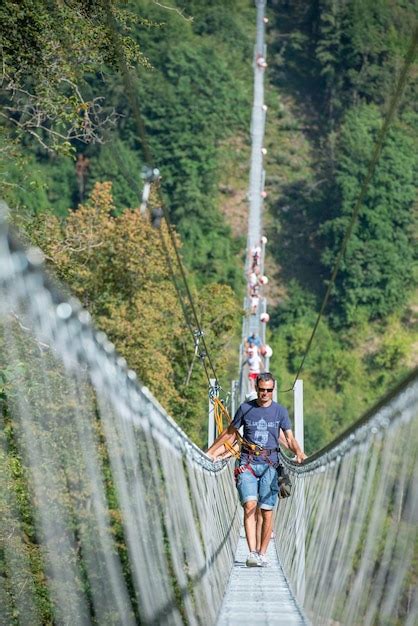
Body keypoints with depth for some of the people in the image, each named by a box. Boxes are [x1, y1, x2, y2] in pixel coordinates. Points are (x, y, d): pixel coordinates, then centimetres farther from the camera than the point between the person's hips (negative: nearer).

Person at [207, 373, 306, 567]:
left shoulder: (280, 411, 8)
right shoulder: (245, 408, 7)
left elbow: (289, 438, 5)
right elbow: (229, 432, 17)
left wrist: (299, 453, -15)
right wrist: (210, 451, 14)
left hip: (269, 465, 1)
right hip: (247, 464, -1)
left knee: (266, 511, -3)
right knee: (250, 505, -17)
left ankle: (262, 554, 8)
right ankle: (252, 553, -21)